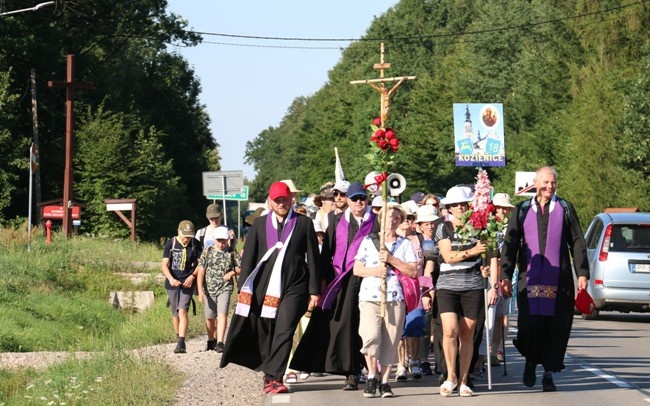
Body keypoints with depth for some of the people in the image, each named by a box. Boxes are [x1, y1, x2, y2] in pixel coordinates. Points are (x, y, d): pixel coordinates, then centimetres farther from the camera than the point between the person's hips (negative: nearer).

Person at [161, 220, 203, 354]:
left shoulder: (196, 244, -1)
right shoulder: (170, 243, -3)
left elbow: (200, 263, 5)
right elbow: (165, 265, -5)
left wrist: (192, 276, -12)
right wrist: (171, 279, -22)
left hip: (188, 283, -2)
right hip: (172, 283, 2)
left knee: (182, 311, -17)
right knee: (175, 314, 10)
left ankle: (181, 343, -22)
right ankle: (179, 337, 31)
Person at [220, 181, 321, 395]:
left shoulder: (304, 223, 6)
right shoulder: (259, 224, 10)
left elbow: (313, 258, 6)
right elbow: (248, 257, 9)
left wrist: (314, 291, 2)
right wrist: (244, 289, 2)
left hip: (294, 287, -2)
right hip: (264, 287, 2)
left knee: (284, 332, -12)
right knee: (264, 334, 6)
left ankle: (274, 377, -15)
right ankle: (269, 373, 20)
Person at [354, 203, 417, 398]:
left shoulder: (405, 244, 13)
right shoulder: (368, 241, 12)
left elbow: (413, 271, 3)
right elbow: (357, 269, 9)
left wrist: (391, 259, -7)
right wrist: (374, 271, -9)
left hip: (395, 298, 1)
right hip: (370, 296, -1)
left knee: (390, 342, -2)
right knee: (371, 336, -19)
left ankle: (384, 381, 7)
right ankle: (372, 376, -2)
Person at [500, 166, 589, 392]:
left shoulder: (565, 209, 9)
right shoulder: (522, 210, 10)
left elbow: (577, 242, 7)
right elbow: (510, 244, 9)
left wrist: (581, 272, -1)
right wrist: (505, 275, 1)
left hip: (558, 278, 0)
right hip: (530, 278, 0)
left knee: (555, 326, -2)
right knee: (529, 323, -7)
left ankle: (549, 373, 8)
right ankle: (531, 361, 19)